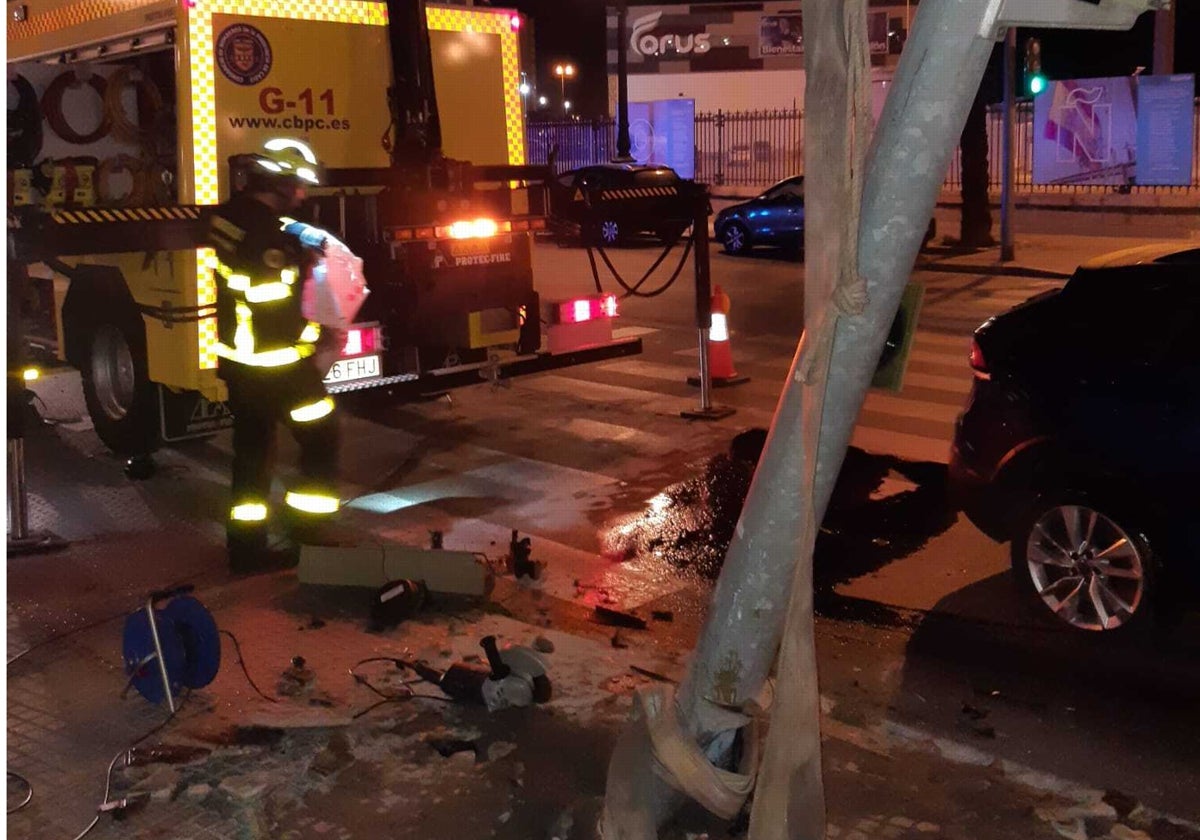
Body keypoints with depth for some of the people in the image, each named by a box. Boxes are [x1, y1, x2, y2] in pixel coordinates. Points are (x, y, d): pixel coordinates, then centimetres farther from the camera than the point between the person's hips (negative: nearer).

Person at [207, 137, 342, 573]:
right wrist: (302, 265, -10)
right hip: (276, 363, -9)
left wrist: (296, 249, 9)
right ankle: (308, 537, 11)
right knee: (321, 438, 7)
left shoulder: (229, 214, 5)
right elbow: (274, 304, -24)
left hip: (237, 358, 9)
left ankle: (247, 548, 20)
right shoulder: (265, 232, -23)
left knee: (252, 450, 14)